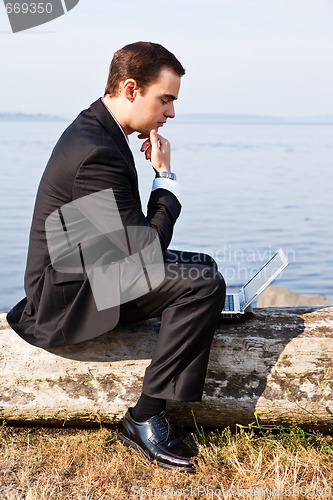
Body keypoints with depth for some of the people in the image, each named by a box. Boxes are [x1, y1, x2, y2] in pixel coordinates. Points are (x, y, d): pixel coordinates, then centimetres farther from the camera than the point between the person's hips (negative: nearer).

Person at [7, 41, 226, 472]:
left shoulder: (94, 128, 8)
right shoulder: (96, 153, -26)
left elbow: (132, 236, 17)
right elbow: (146, 248, -21)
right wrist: (165, 175, -11)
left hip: (82, 273, 11)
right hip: (65, 300, -11)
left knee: (202, 265, 16)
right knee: (204, 284, -22)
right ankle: (144, 419, -11)